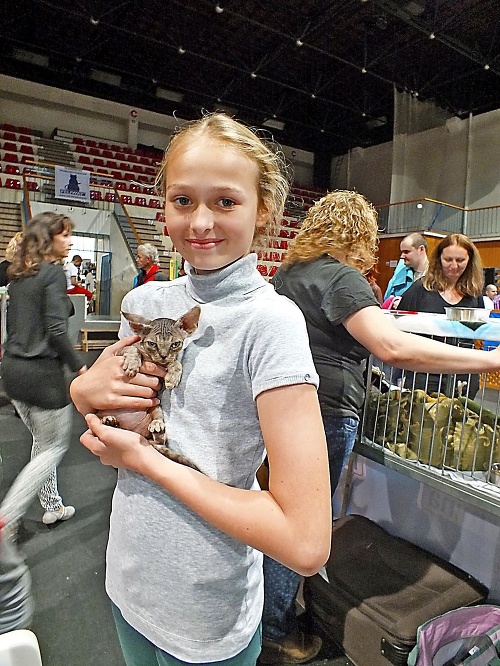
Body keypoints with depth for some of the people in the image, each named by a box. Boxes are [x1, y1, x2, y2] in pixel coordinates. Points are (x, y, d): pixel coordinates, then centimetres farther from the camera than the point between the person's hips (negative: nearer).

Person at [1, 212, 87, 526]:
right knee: (56, 446, 9)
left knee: (42, 441, 22)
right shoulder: (54, 271, -14)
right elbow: (56, 331, -20)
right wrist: (80, 366, -14)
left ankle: (52, 506, 35)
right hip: (43, 373, -8)